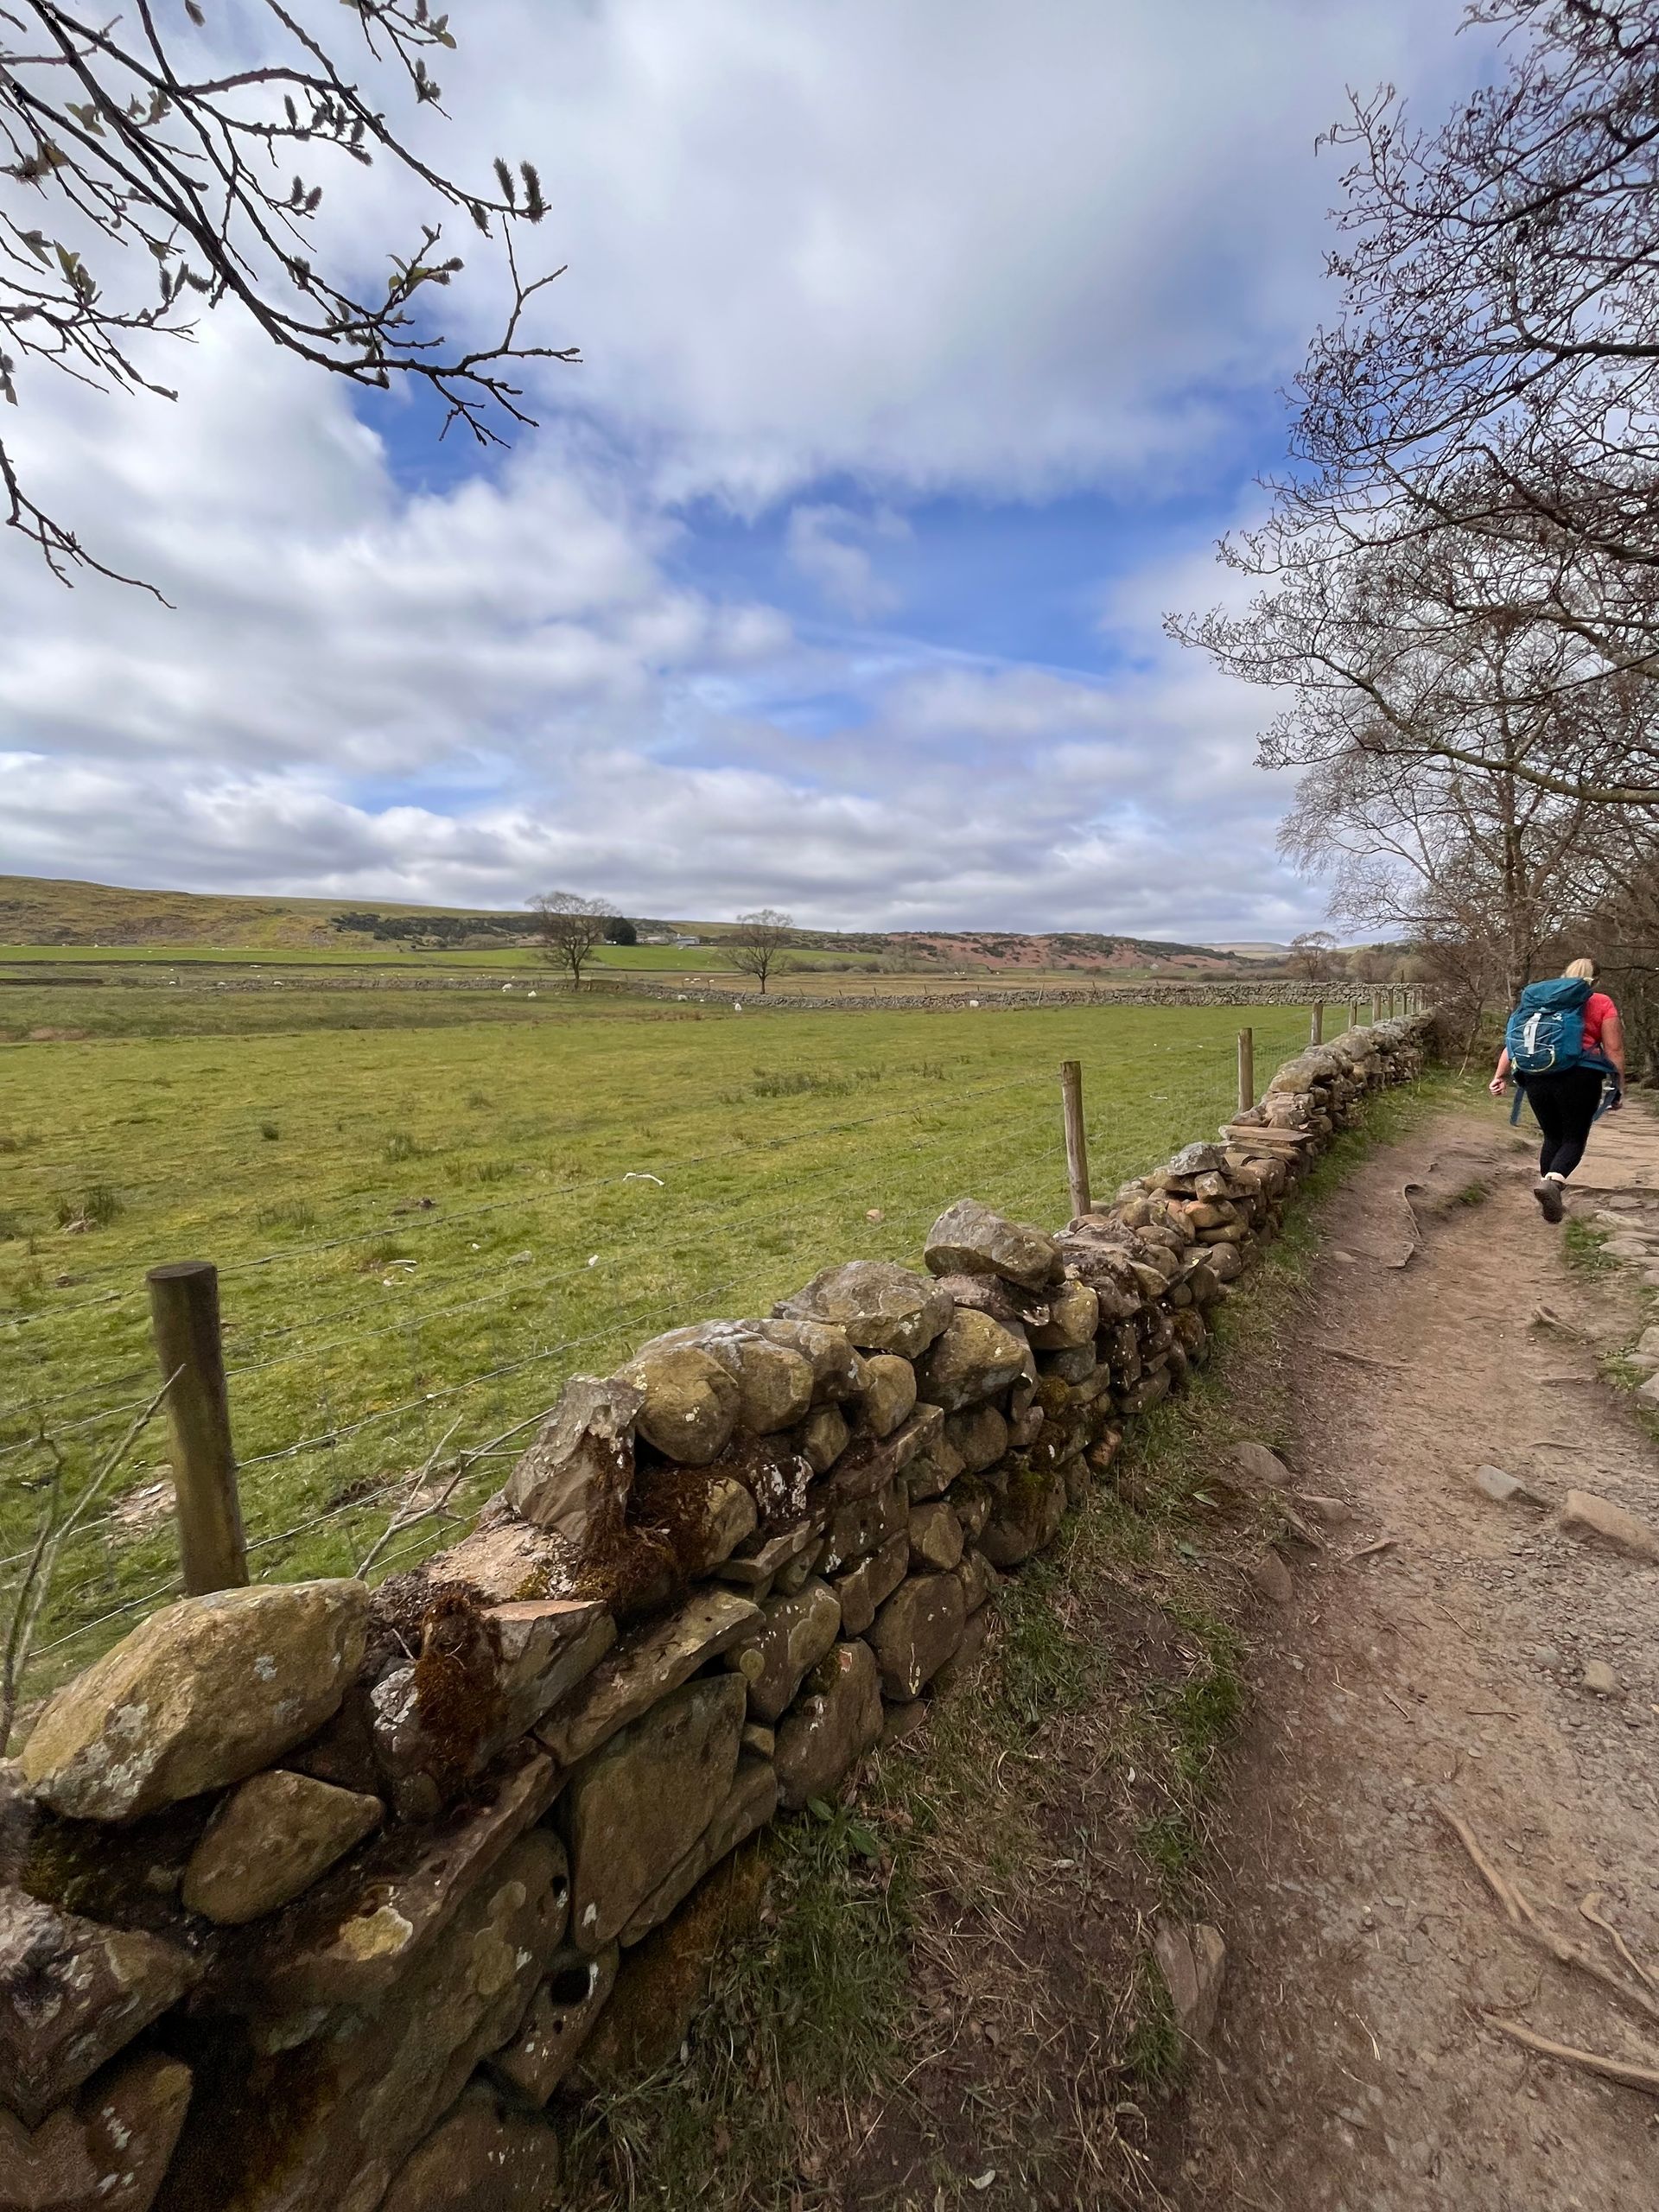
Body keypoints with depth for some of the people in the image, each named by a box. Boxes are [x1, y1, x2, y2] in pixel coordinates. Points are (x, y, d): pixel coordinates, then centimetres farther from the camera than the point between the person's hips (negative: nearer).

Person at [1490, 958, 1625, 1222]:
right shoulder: (1601, 1003, 8)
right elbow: (1614, 1050, 1)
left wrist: (1500, 1075, 10)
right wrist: (1619, 1087, 6)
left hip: (1536, 1076, 4)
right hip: (1578, 1075, -3)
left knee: (1552, 1136, 17)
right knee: (1574, 1138, 4)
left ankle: (1551, 1199, 19)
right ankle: (1552, 1181, -25)